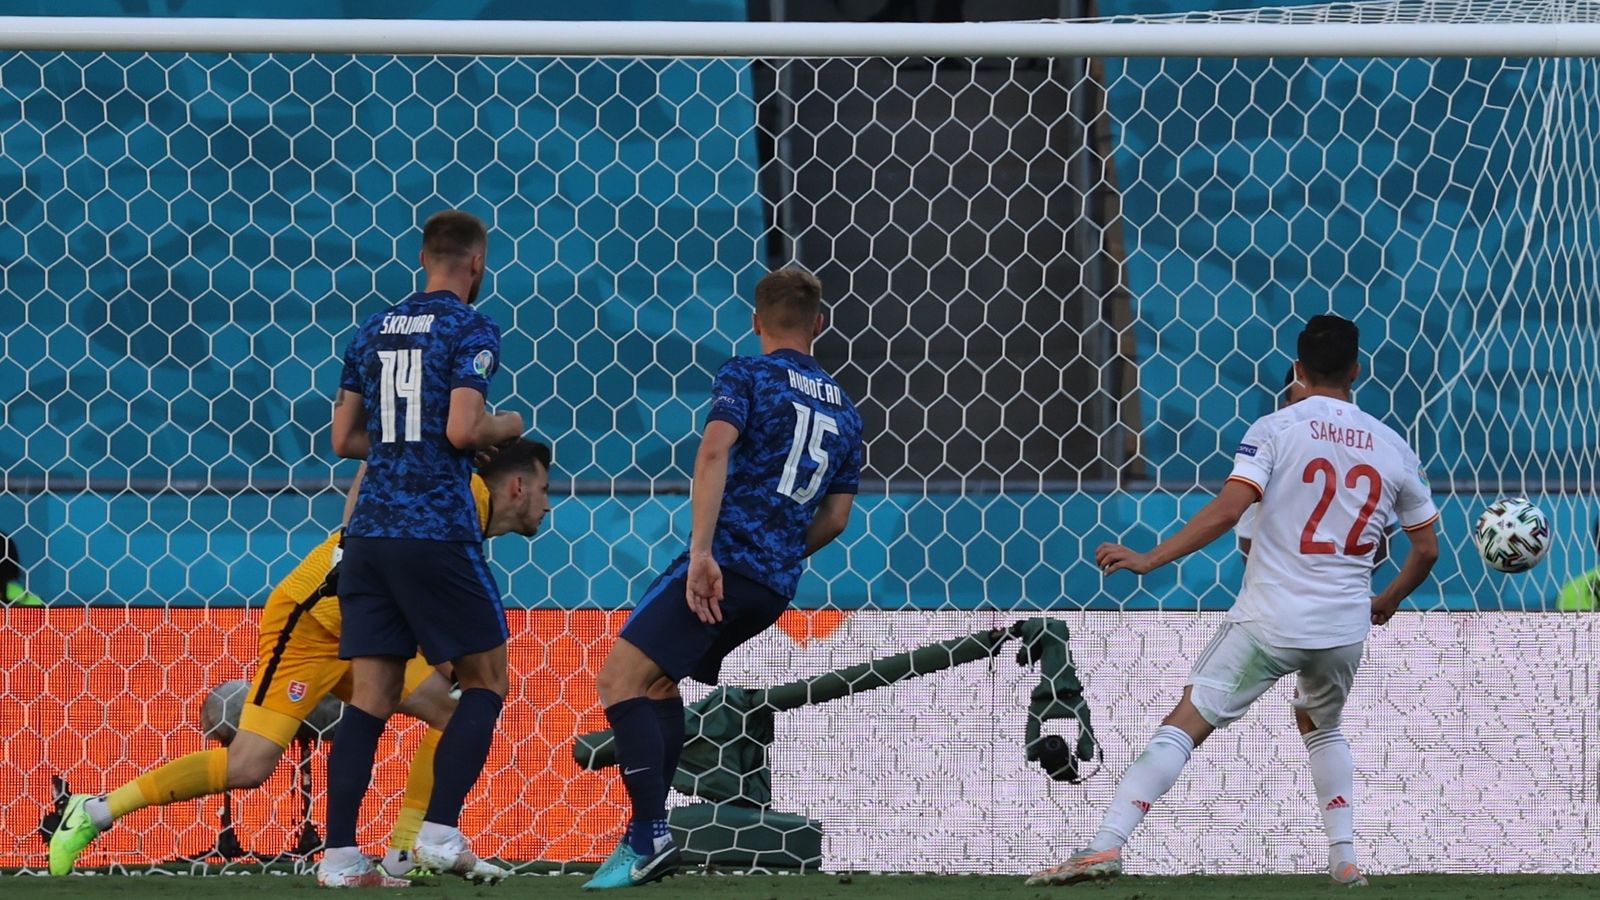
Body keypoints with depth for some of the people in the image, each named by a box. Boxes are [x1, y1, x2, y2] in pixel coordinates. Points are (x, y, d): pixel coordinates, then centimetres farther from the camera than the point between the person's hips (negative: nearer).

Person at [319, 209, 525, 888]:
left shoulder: (374, 331, 14)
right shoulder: (470, 330, -5)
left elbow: (345, 438, 16)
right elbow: (463, 429, -16)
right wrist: (506, 426, 4)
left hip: (370, 531, 6)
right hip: (438, 531, -6)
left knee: (370, 697, 4)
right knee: (485, 681, 7)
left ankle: (339, 856, -3)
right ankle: (439, 833, -5)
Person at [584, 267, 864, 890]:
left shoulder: (746, 376, 0)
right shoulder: (844, 410, 19)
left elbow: (715, 453, -18)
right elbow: (836, 517, 22)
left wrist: (703, 552, -23)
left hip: (726, 562, -8)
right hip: (776, 587, 8)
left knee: (620, 677, -11)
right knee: (658, 679, 24)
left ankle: (650, 837, -25)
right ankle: (647, 832, 18)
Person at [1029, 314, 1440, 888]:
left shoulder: (1275, 430, -3)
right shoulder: (1393, 449, 9)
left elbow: (1227, 510, -16)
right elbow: (1426, 548, 15)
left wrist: (1149, 560, -14)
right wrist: (1388, 602, 32)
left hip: (1270, 620, -4)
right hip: (1345, 627, 4)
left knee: (1184, 725, -4)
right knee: (1321, 728, 31)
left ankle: (1106, 845, -16)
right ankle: (1345, 859, 22)